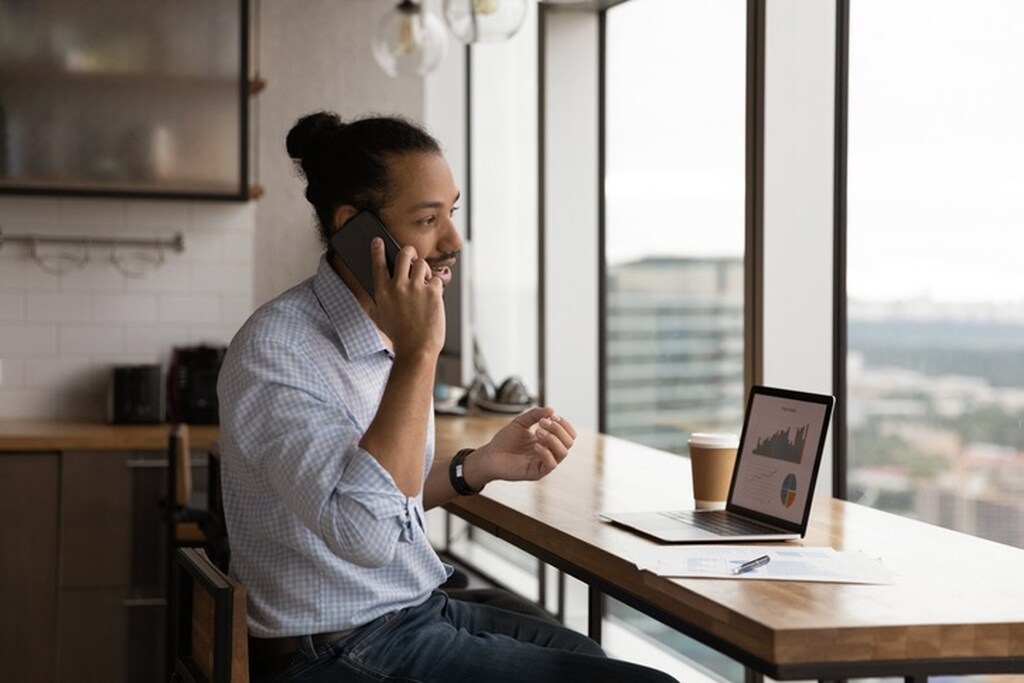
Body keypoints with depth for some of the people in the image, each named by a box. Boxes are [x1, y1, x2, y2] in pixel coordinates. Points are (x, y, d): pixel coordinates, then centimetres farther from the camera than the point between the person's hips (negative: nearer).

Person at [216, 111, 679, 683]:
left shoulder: (393, 334, 8)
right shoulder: (275, 350, -20)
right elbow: (365, 533, -32)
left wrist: (478, 466, 2)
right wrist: (419, 352, -28)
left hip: (423, 608, 9)